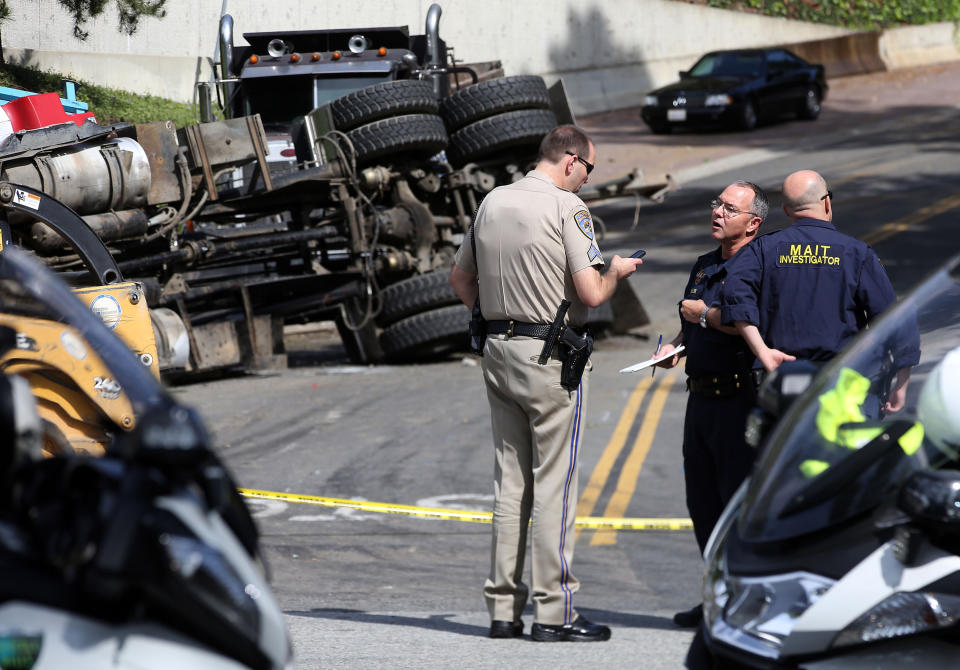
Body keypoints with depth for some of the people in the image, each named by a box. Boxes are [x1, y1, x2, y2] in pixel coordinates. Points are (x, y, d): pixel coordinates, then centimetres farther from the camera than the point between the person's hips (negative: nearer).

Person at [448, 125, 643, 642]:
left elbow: (459, 278, 19)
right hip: (551, 358, -7)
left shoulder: (491, 203, 9)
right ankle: (553, 613, -2)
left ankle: (503, 608, 13)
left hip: (498, 351, 7)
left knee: (509, 482, 11)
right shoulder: (567, 207, -12)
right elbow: (591, 294, -17)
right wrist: (617, 271, 2)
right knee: (554, 484, -3)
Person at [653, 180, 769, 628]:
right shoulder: (705, 266, 18)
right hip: (701, 398, 9)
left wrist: (702, 312, -13)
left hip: (740, 401, -9)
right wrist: (675, 346, 9)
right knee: (702, 502, 11)